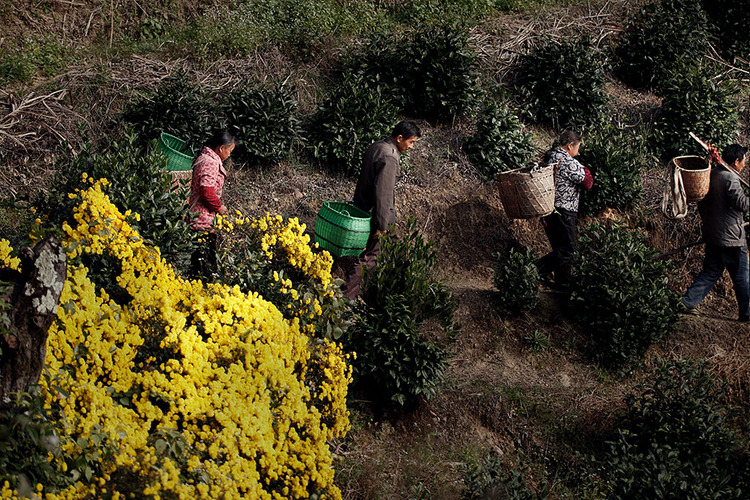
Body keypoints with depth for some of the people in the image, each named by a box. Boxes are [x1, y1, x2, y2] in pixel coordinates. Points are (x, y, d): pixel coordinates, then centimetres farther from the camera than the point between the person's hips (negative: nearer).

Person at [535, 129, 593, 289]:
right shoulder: (569, 162, -16)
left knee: (559, 248, 15)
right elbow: (588, 183, -12)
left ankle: (562, 283, 20)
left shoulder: (548, 158, 11)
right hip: (563, 212, -9)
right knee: (568, 249, -3)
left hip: (547, 209, 9)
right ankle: (538, 269, -16)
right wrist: (585, 170, 6)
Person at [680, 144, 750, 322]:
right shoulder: (730, 178, -17)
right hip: (731, 237, -8)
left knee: (711, 272, 14)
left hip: (712, 234, 8)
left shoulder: (710, 174, 10)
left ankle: (688, 301, 7)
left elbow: (701, 202, 18)